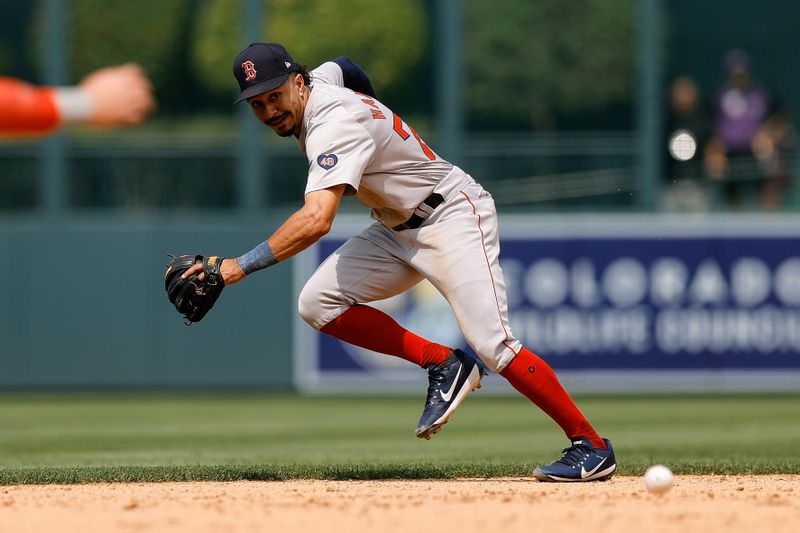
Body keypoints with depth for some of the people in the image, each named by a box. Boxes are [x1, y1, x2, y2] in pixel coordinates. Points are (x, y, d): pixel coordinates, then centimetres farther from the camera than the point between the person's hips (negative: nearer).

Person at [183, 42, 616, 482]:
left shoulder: (335, 124, -28)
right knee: (318, 304, -9)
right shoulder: (320, 80, -1)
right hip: (397, 228, 10)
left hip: (452, 214, -10)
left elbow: (317, 221, -42)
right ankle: (443, 365, -2)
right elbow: (341, 68, 27)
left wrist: (242, 265, -47)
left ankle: (591, 446, -12)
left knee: (492, 344, -21)